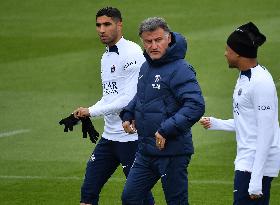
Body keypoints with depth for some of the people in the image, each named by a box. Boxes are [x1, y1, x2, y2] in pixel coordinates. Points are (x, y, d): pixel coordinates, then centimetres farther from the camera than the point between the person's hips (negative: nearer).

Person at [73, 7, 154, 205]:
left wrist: (92, 112, -14)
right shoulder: (106, 57, 15)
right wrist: (84, 114, 4)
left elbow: (130, 99, -20)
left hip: (131, 137, -9)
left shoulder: (132, 53, -13)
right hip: (109, 135, 9)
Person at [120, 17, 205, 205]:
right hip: (145, 151, 9)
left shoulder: (180, 69, -16)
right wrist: (128, 115, 11)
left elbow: (196, 106, -25)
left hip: (172, 152, -8)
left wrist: (167, 130, -27)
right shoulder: (146, 67, 11)